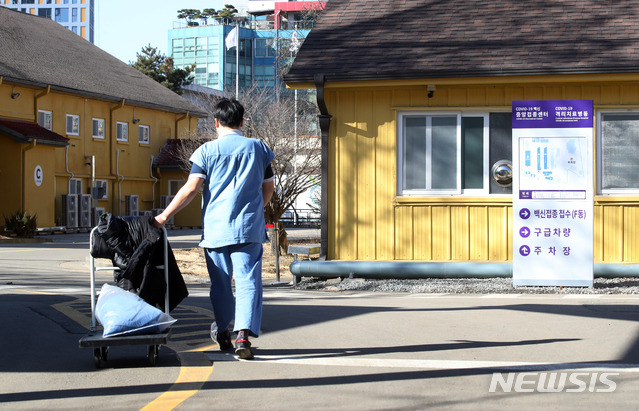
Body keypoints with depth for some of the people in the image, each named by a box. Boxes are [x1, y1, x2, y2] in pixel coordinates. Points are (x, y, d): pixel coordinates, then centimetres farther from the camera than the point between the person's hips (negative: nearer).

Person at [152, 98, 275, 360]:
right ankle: (243, 333, -21)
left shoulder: (207, 151, 0)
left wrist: (165, 215, -2)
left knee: (220, 282, 12)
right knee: (248, 280, -4)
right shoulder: (258, 148, 8)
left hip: (215, 227, 0)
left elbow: (191, 189, -8)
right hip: (249, 228, 1)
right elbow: (269, 188, 15)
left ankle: (223, 334, 26)